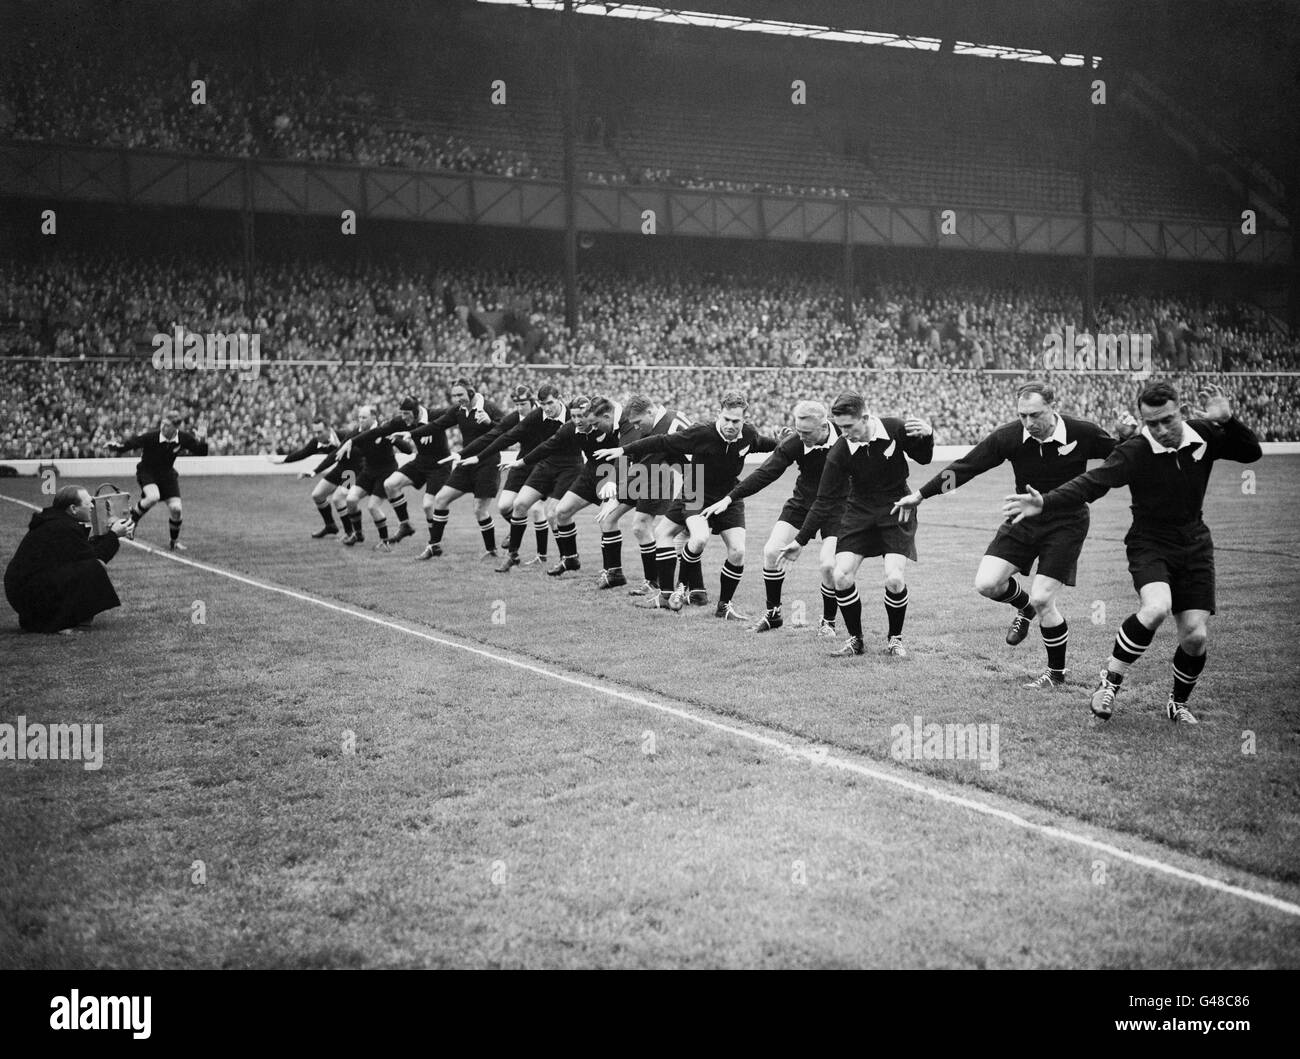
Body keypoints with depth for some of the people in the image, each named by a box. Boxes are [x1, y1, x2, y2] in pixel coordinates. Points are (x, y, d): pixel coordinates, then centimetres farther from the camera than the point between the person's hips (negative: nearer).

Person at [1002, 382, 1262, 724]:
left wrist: (1227, 420, -22)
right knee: (1156, 607, -32)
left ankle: (1178, 704, 24)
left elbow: (1252, 452, -4)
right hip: (1149, 543, -4)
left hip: (1194, 544, 4)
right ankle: (1110, 680, -12)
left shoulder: (1204, 435, -6)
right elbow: (1091, 483, -26)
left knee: (1196, 635, -3)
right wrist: (1045, 503, -40)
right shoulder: (1134, 452, -18)